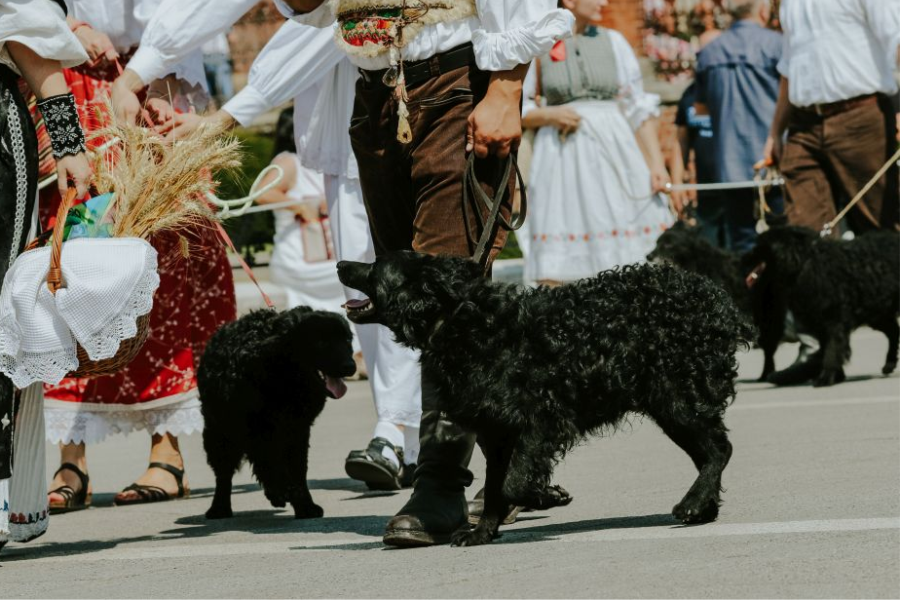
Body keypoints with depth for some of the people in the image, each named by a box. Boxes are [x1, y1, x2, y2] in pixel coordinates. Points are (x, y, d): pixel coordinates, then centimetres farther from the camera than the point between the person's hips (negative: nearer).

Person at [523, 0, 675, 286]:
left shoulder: (612, 42, 10)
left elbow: (638, 107, 8)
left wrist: (656, 162, -1)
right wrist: (549, 114, -12)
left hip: (612, 152, 2)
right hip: (561, 154, -2)